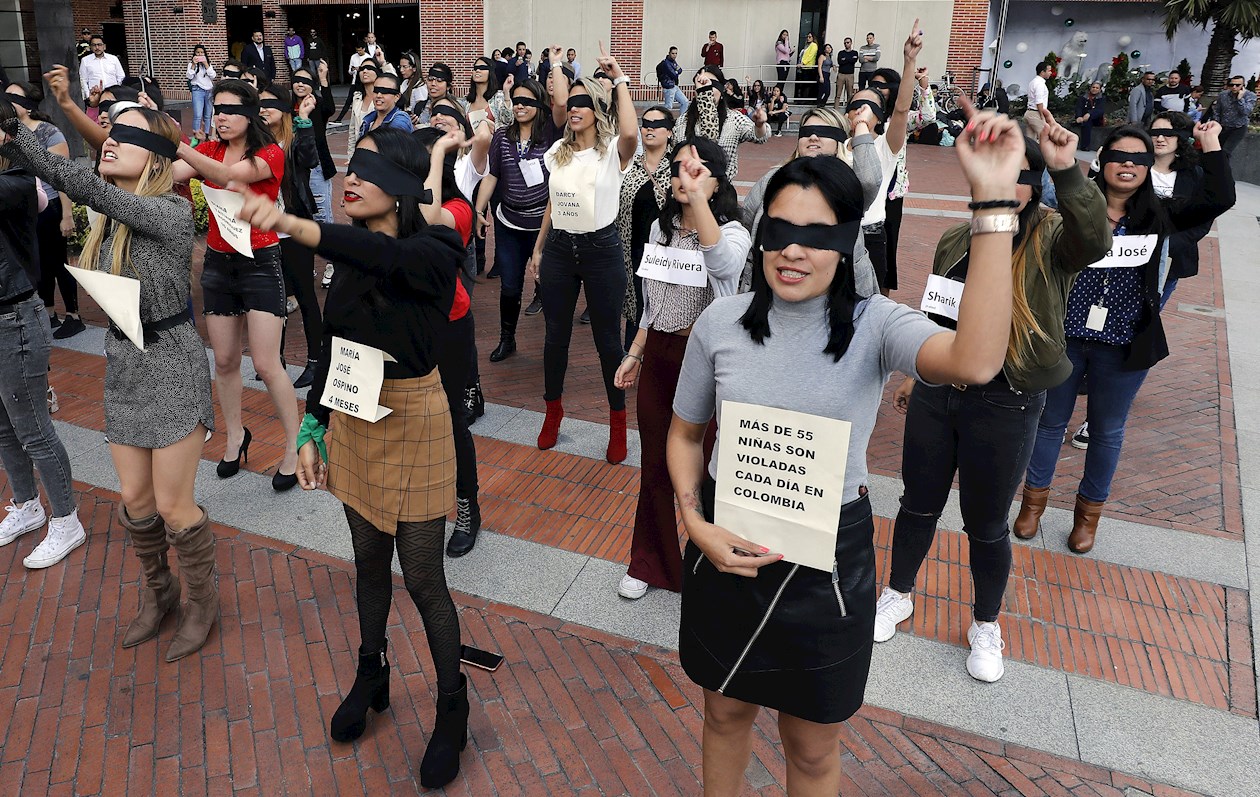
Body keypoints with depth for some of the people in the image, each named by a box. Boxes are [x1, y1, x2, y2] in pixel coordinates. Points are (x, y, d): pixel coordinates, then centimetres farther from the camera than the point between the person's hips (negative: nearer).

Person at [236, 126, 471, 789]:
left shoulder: (433, 249, -16)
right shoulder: (349, 254, 2)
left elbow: (388, 256, -40)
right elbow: (332, 346, 8)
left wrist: (292, 225, -55)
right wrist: (312, 429, 6)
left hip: (412, 421, -5)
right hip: (351, 418, 6)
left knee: (421, 574, 3)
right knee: (369, 557, 20)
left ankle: (453, 704, 24)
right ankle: (371, 674, 43)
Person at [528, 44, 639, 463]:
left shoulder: (612, 151, -8)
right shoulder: (557, 152, 9)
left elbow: (630, 132, -32)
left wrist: (620, 79, -21)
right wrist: (538, 249, 15)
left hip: (601, 249, -5)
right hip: (559, 248, 5)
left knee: (607, 338, 4)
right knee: (556, 335, 12)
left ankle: (618, 422, 20)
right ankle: (553, 412, 31)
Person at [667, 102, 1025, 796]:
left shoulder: (873, 325, -14)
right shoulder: (721, 322, -7)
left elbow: (975, 362, -36)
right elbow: (685, 434, 5)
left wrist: (992, 201, -38)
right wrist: (696, 523, -11)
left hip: (827, 561, -1)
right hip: (725, 550, 2)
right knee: (725, 712, 25)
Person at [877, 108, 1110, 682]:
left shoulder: (1052, 242, -8)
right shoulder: (957, 241, 4)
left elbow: (1094, 241, -32)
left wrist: (1066, 171, -43)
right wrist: (916, 375, 21)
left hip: (1005, 403, -3)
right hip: (936, 394, 4)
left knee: (986, 523, 11)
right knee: (919, 504, 17)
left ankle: (985, 625, 35)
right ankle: (898, 594, 40)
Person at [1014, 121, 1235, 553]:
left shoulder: (1157, 217, -1)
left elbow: (1219, 199, -11)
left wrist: (1211, 145, -9)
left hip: (1123, 347, 2)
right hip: (1065, 337, -1)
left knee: (1107, 431, 16)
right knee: (1051, 421, 15)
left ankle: (1089, 510, 36)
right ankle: (1034, 498, 35)